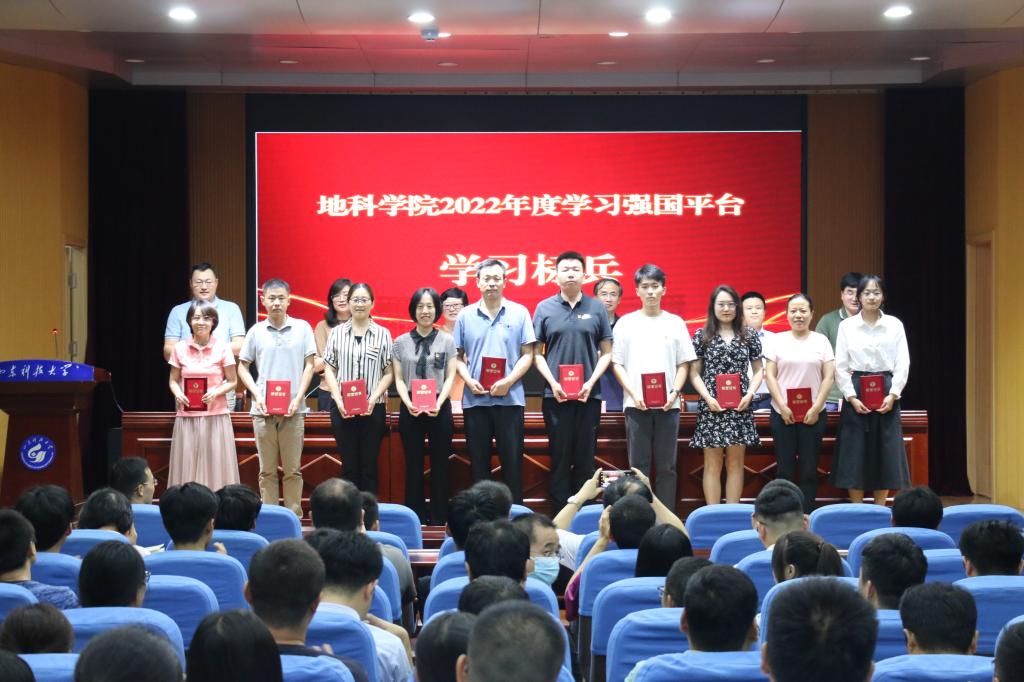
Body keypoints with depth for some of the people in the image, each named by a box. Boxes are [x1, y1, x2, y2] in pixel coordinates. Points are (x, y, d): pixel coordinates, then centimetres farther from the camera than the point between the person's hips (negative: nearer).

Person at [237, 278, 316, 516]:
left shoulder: (302, 328, 3)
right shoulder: (256, 331, 5)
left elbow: (309, 365, 4)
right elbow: (243, 367, 10)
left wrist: (298, 398, -6)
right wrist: (257, 396, -3)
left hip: (293, 409, -1)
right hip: (263, 409, 1)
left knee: (293, 469, 3)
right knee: (267, 470, 6)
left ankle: (294, 517, 9)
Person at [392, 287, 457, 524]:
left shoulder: (447, 341, 5)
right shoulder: (401, 342, 7)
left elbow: (450, 378, 1)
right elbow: (398, 379, 4)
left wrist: (438, 403, -14)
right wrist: (408, 403, -13)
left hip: (439, 409, -1)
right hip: (410, 409, 1)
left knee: (439, 465, 2)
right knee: (413, 465, 5)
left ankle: (438, 519, 8)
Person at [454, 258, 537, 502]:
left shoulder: (519, 313, 3)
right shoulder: (465, 315, 7)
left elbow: (527, 354, 1)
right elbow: (458, 356, 9)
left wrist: (508, 381, -13)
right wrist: (468, 381, -9)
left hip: (510, 398, -1)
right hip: (475, 399, 2)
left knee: (512, 461, 0)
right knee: (478, 462, 6)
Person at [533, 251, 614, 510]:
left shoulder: (596, 309, 5)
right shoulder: (545, 308, 4)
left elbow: (606, 353, 6)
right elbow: (537, 353, 5)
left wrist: (591, 382, -7)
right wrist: (553, 383, -8)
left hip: (589, 395, 0)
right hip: (555, 396, 0)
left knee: (585, 458, 3)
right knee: (559, 456, 3)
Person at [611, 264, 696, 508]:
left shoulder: (675, 322, 8)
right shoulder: (626, 323, 5)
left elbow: (683, 364, 8)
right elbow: (617, 364, 3)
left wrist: (674, 392, -7)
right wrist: (634, 394, -9)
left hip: (668, 405, 1)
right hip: (636, 405, -1)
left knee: (667, 467, 3)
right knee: (638, 466, 1)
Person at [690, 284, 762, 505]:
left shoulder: (748, 336, 8)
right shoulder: (702, 336, 3)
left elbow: (758, 370, 12)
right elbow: (694, 373, 3)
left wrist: (750, 394, -5)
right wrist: (708, 398, -10)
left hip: (740, 407, 2)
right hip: (711, 407, -2)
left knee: (736, 463, 5)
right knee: (713, 464, 1)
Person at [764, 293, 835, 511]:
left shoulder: (821, 341, 6)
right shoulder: (778, 340, 4)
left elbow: (829, 377, 2)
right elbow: (770, 376, 1)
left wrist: (816, 408, -7)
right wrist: (783, 407, -8)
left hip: (813, 414, 0)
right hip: (783, 414, 0)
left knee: (809, 469, 2)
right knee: (784, 469, 1)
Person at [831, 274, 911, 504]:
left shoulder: (895, 325, 4)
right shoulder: (846, 326, 2)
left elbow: (903, 364, 2)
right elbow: (841, 366, 1)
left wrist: (893, 395, -9)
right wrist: (852, 397, -9)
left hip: (886, 393, 1)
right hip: (856, 392, -1)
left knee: (885, 454, 2)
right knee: (855, 455, 0)